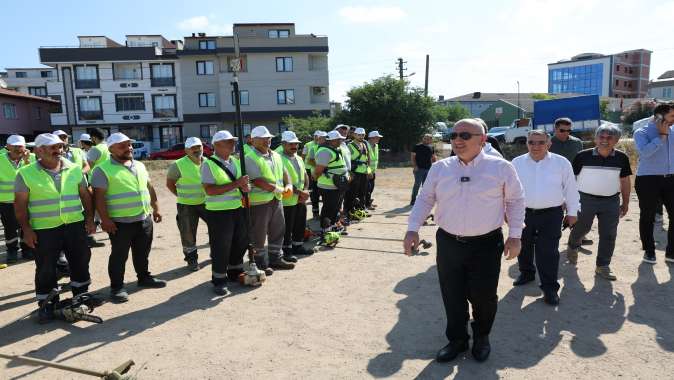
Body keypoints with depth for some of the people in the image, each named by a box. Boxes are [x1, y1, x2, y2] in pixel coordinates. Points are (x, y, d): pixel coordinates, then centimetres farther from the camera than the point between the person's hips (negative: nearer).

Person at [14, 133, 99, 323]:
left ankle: (81, 294, 30)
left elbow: (85, 195, 10)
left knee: (80, 262, 12)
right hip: (44, 229, -3)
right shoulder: (26, 174, -3)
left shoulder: (75, 169, 4)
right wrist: (26, 229, -7)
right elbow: (20, 204, -3)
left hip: (75, 225, 3)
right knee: (46, 269, 5)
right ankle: (46, 304, 20)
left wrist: (89, 218, 6)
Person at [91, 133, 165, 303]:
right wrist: (105, 219, -17)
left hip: (144, 219, 6)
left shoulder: (139, 166, 11)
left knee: (143, 252, 17)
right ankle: (117, 287, 15)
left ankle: (144, 277, 33)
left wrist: (155, 208, 14)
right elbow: (99, 196, -13)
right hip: (120, 222, -6)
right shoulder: (103, 169, -9)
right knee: (119, 255, 4)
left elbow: (149, 188, 17)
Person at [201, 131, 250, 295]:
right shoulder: (208, 164, -10)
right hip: (219, 212, -7)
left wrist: (246, 186, -9)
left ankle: (235, 272, 37)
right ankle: (219, 281, 18)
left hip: (239, 208, 7)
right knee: (221, 247, 2)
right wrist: (236, 184, -22)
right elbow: (210, 190, -20)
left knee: (241, 242, 17)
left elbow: (243, 182, 17)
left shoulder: (236, 161, 10)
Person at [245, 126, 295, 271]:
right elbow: (257, 180, -21)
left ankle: (276, 258, 29)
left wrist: (288, 185, -1)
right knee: (259, 233, 4)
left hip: (276, 199, 8)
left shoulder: (276, 156, 13)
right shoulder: (250, 158, -13)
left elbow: (283, 172, 19)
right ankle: (260, 262, 17)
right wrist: (276, 189, -19)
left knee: (278, 230, 15)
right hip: (259, 201, -8)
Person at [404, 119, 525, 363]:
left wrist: (515, 236, 1)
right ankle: (457, 339, 34)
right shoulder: (440, 168, 3)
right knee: (452, 296, 11)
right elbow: (425, 199, 7)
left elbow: (515, 201, 5)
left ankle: (481, 337, 38)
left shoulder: (501, 168, -3)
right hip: (448, 243, 2)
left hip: (486, 244, -2)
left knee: (483, 296, 9)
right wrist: (413, 229, -3)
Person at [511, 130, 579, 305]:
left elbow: (570, 189, 5)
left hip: (551, 214, -2)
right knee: (523, 247, 16)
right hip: (522, 213, 2)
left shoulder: (561, 163, 0)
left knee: (548, 251, -2)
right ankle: (526, 273, 38)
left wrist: (572, 212, 6)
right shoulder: (517, 163, 2)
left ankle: (550, 287, 9)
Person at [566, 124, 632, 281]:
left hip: (611, 202, 3)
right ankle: (572, 247, 45)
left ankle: (603, 266, 16)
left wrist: (625, 203, 11)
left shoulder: (621, 158, -1)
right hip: (586, 199, -2)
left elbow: (625, 181, 9)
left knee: (609, 235, 3)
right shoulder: (583, 156, -11)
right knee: (581, 228, 14)